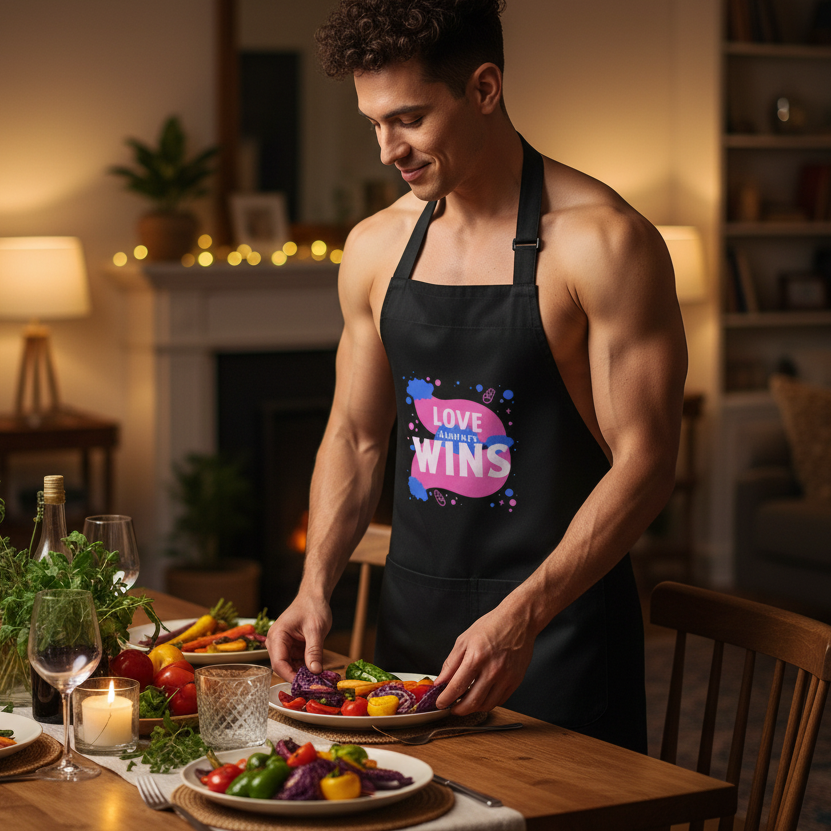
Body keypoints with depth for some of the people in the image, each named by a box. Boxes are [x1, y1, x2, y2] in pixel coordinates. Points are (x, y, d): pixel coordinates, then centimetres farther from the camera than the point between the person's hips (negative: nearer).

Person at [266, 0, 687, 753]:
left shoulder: (602, 242, -14)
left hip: (557, 628, -5)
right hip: (412, 620, 5)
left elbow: (644, 462, -17)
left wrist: (522, 618, -25)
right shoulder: (375, 248, 5)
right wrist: (316, 586, -3)